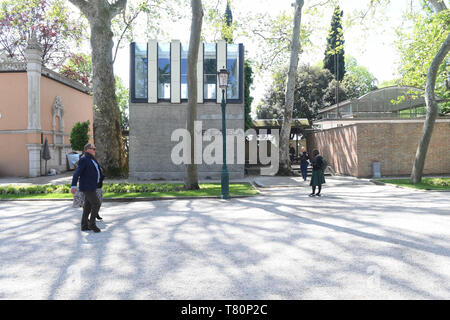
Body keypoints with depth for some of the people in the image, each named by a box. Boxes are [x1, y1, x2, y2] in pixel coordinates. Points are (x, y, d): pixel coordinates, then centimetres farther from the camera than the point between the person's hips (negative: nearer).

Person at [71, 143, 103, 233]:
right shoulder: (83, 159, -13)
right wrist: (73, 186, -30)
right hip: (87, 187, -10)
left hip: (92, 187, 10)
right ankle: (92, 224, -1)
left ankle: (84, 226, 16)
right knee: (96, 204, -9)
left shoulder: (92, 159, 16)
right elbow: (77, 173, -21)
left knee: (88, 206, 11)